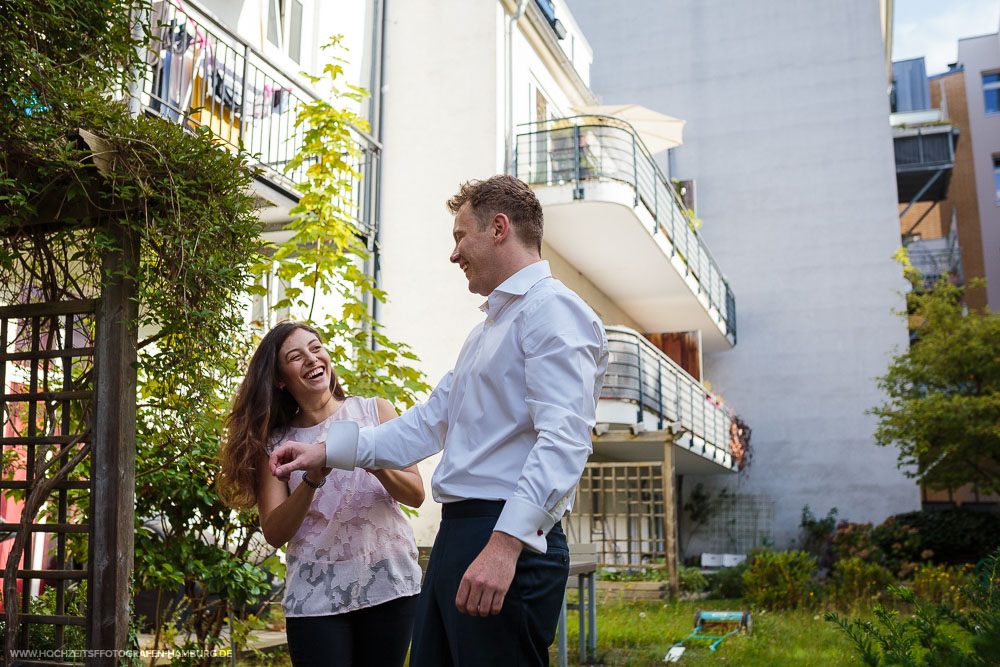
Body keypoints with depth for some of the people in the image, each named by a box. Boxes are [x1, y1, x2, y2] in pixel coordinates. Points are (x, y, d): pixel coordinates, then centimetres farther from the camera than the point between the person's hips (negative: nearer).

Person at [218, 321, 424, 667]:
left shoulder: (375, 411, 3)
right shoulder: (274, 442, 3)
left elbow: (415, 494, 0)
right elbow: (274, 532, -4)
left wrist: (373, 463, -19)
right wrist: (312, 480, -20)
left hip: (388, 579, 1)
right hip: (316, 595, 0)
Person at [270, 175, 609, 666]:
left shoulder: (552, 308, -8)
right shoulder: (484, 332, 25)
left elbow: (563, 440, -21)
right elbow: (428, 423, 25)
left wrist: (506, 543, -29)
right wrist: (328, 451, 20)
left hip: (511, 539, -10)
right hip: (455, 535, 10)